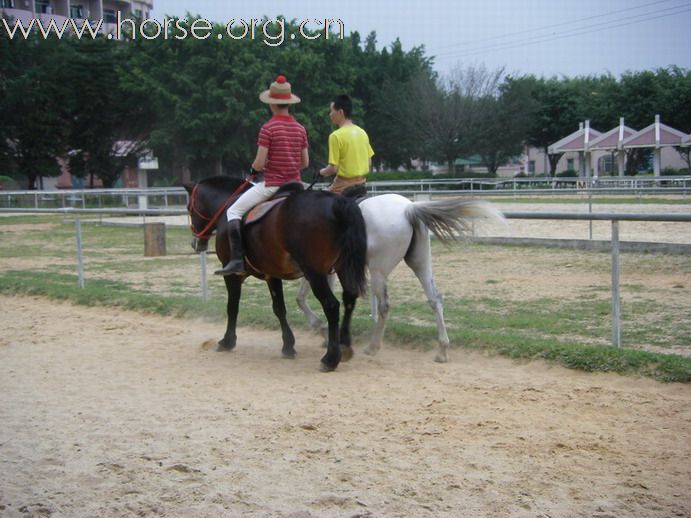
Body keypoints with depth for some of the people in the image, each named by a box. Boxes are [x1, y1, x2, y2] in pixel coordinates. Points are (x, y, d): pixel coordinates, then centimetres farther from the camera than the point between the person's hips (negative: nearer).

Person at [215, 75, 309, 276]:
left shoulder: (268, 128, -13)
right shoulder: (300, 129, 6)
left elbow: (258, 164, -15)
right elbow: (305, 163, 11)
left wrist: (256, 167, 8)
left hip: (272, 184, -6)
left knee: (234, 211, 2)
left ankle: (237, 260, -11)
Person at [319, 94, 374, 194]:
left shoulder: (336, 136, -15)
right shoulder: (362, 132, 7)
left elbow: (333, 168, -17)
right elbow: (369, 162, 12)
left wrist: (322, 172, 2)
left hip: (344, 186, -8)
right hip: (361, 184, 8)